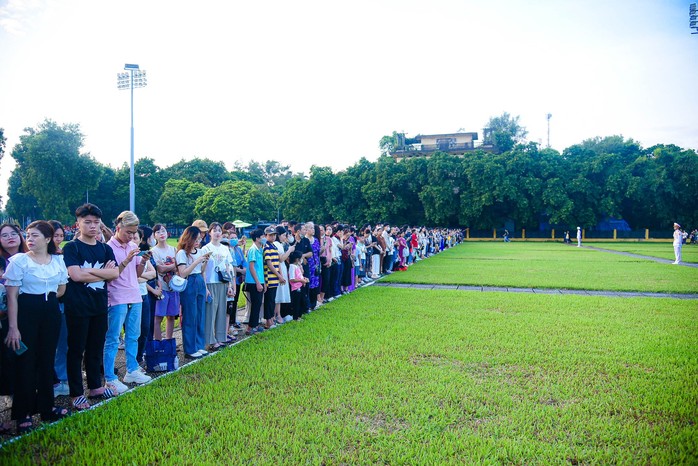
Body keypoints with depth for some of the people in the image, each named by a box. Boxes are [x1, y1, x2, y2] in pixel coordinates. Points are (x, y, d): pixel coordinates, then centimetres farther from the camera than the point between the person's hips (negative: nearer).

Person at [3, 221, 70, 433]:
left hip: (51, 313, 4)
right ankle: (23, 414, 12)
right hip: (27, 313, -4)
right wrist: (13, 327, -14)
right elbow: (12, 296, -10)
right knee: (26, 362, 0)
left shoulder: (58, 260, 4)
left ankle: (46, 407, 24)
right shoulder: (19, 260, -7)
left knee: (47, 360, 11)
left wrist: (45, 298, 3)